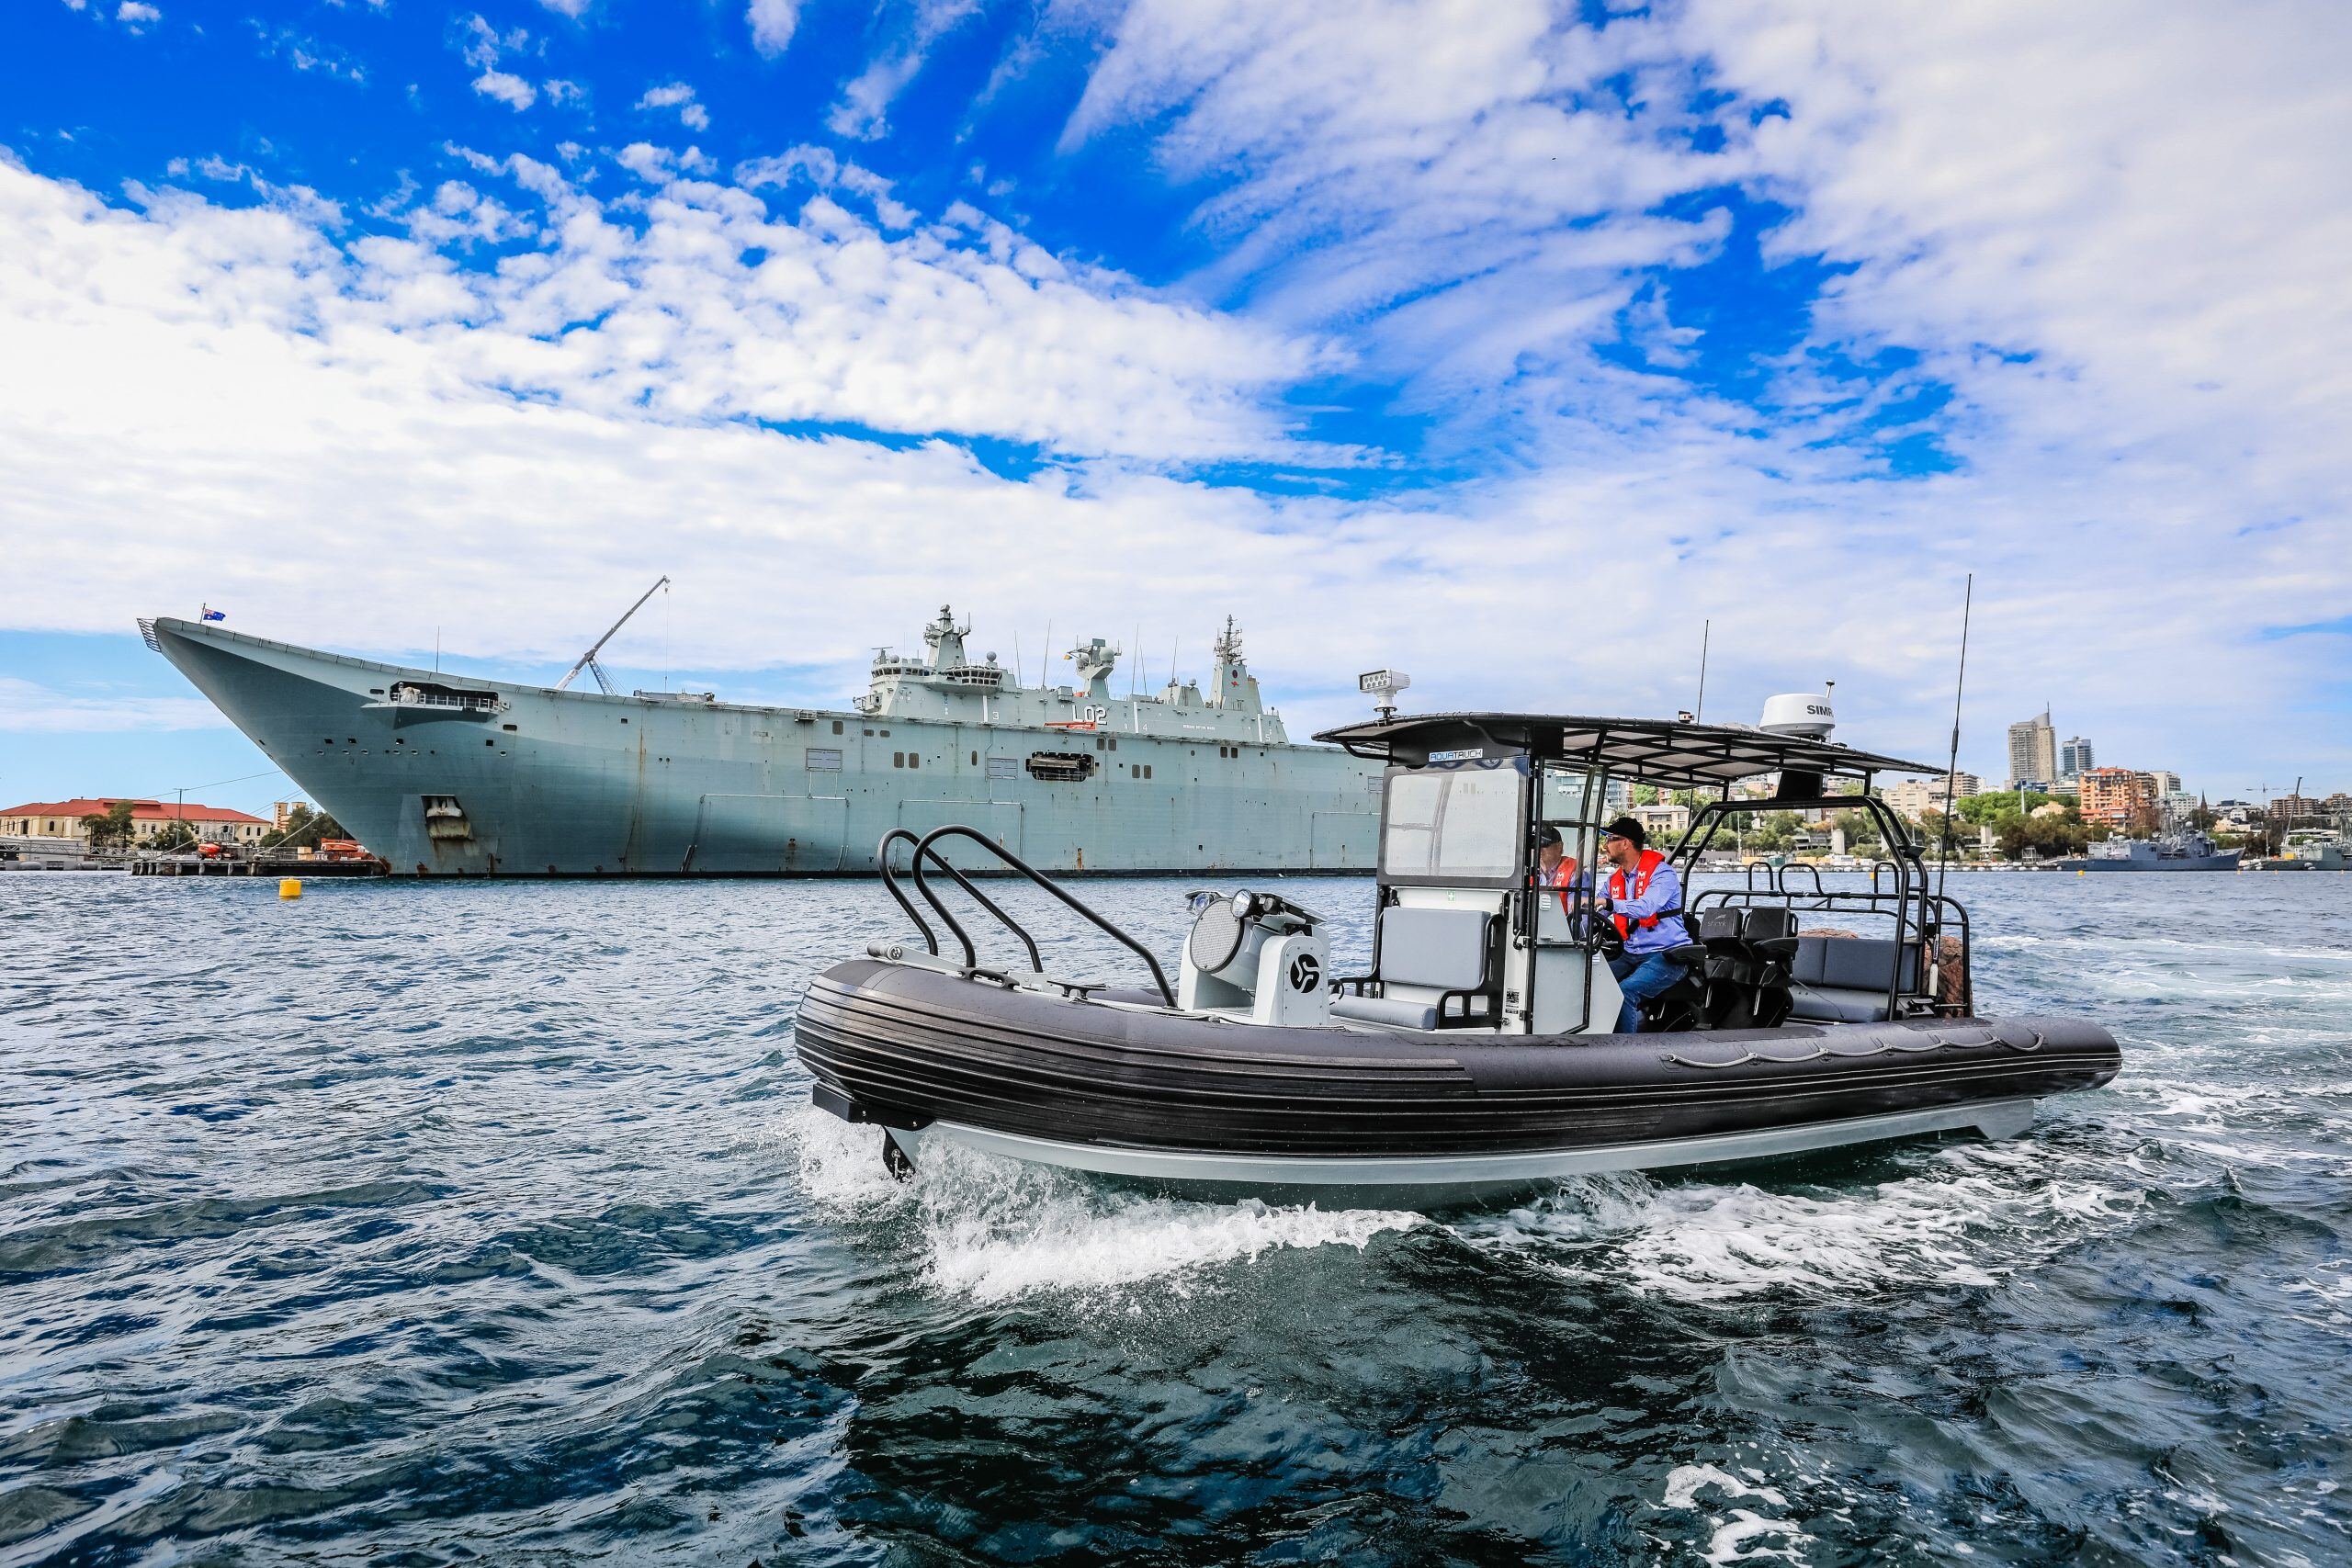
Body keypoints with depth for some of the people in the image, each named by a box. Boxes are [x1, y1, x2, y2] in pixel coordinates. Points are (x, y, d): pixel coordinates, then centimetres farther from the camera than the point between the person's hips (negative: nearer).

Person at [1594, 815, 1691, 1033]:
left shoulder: (1662, 873, -10)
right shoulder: (1616, 878, 14)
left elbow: (1645, 908, -30)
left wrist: (1606, 902, -42)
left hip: (1665, 955, -8)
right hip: (1631, 955, 8)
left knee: (1625, 993, -30)